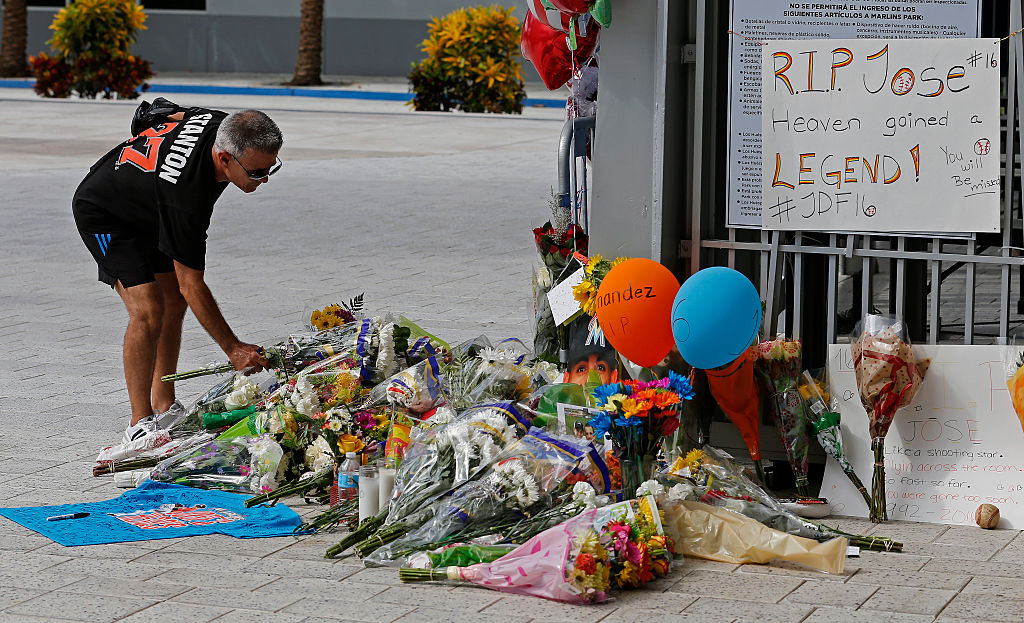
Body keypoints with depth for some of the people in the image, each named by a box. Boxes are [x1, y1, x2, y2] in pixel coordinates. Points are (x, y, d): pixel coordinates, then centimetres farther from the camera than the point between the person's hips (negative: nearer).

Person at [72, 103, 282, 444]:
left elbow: (172, 114, 4)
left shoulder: (219, 123, -21)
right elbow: (191, 285, -34)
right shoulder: (185, 194, -42)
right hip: (102, 214, -9)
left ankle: (164, 407, 16)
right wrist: (233, 349, -30)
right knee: (148, 309, -20)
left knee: (174, 302, 7)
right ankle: (139, 423, -11)